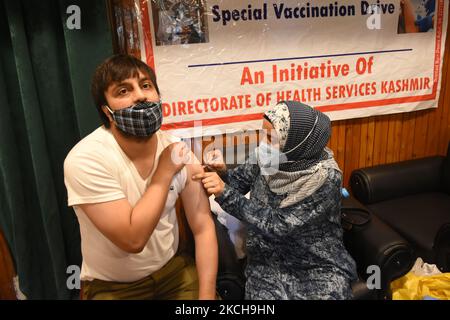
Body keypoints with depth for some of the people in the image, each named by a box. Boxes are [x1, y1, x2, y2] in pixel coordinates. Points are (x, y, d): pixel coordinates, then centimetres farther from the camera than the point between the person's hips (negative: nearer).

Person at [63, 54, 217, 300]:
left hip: (172, 267, 4)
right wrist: (164, 173, -23)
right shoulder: (86, 159, -23)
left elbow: (202, 228, -8)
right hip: (111, 286, -3)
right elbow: (132, 239, -26)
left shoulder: (179, 152, -9)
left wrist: (207, 295, -15)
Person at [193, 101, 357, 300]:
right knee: (264, 294, -20)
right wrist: (222, 172, -17)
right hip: (269, 261, 3)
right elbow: (238, 181, 6)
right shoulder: (266, 156, -8)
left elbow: (278, 226, -24)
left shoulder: (325, 179, -20)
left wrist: (225, 193, -28)